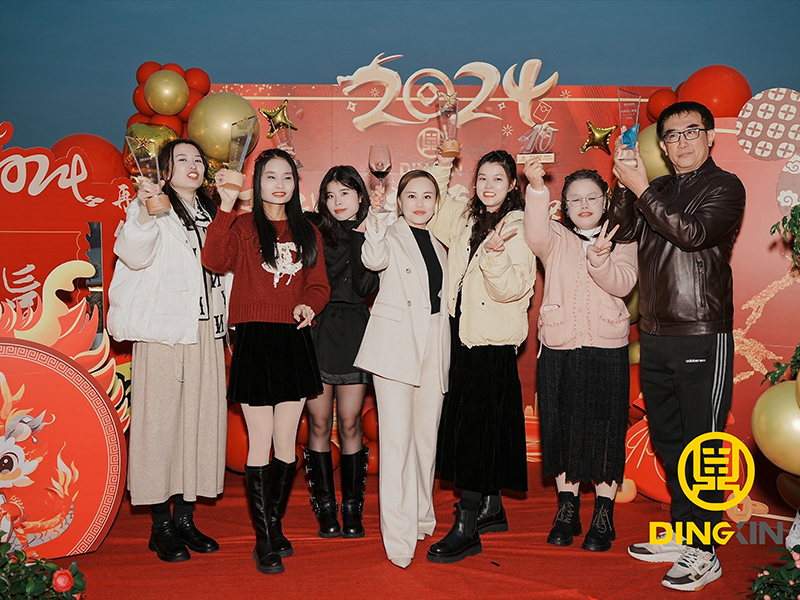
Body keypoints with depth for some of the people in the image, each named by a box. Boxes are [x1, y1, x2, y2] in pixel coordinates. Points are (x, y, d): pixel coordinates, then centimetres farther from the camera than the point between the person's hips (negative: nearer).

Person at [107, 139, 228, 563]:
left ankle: (185, 517, 18)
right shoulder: (156, 209, -1)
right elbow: (133, 254, -21)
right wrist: (142, 210, -34)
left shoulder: (210, 214, 18)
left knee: (201, 417, 7)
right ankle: (161, 526, 7)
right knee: (161, 419, -3)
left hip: (205, 332, 6)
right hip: (162, 332, -6)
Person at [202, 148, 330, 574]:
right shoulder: (242, 226, 2)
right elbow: (214, 261, -16)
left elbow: (319, 284, 13)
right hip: (254, 340, -3)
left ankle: (275, 524, 27)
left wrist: (309, 306, -8)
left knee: (286, 444, 9)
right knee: (260, 444, -1)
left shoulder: (307, 233, 14)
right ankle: (264, 541, 10)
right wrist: (225, 207, -21)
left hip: (294, 341, 4)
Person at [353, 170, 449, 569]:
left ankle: (421, 517, 28)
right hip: (396, 345, -5)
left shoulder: (438, 246, 19)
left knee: (427, 436, 11)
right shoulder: (390, 235, 1)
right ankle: (398, 536, -4)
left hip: (433, 348, 6)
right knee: (396, 438, -9)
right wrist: (377, 216, -31)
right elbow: (374, 259, -22)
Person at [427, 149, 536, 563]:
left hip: (492, 342, -7)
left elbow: (511, 289, -17)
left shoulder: (518, 227, -8)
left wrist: (494, 253, -34)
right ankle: (491, 509, 28)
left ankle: (466, 527, 1)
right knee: (462, 419, 12)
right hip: (462, 335, 7)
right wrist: (442, 168, 14)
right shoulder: (467, 220, 12)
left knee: (477, 425, -6)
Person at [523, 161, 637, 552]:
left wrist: (599, 259, -30)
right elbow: (535, 234, -18)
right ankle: (567, 510, 22)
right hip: (558, 348, 1)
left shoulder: (621, 241, 7)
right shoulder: (556, 238, 7)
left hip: (607, 349, -1)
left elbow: (622, 284, -11)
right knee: (561, 426, 7)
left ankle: (603, 517, 16)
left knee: (604, 429, 2)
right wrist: (536, 187, -33)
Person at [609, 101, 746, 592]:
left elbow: (693, 233, -18)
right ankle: (682, 536, 28)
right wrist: (625, 184, -9)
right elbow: (625, 230, 3)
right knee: (667, 441, 14)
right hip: (655, 337, 7)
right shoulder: (659, 191, 16)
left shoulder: (725, 187, -2)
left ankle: (704, 554, 9)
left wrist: (642, 189, -18)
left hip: (703, 338, -6)